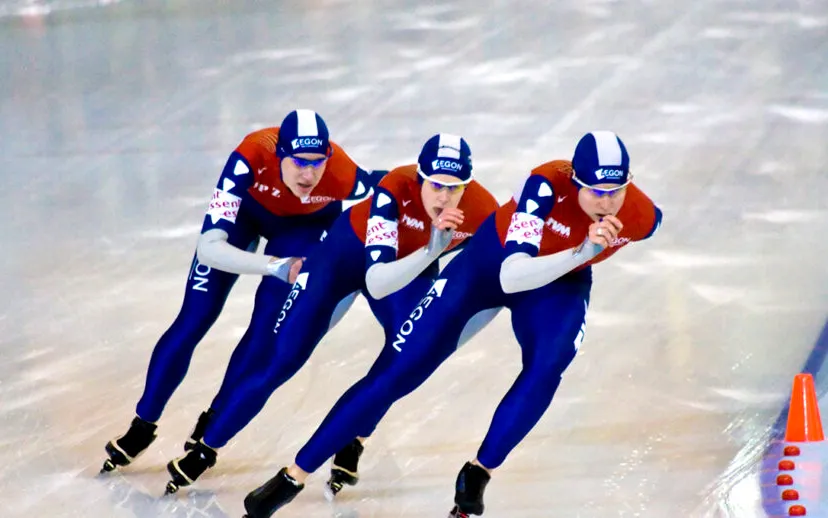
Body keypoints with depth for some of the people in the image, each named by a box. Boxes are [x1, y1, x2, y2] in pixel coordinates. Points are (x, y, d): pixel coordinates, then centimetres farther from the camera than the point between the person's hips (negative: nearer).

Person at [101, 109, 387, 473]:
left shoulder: (341, 176, -41)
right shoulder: (253, 156, -43)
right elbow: (208, 247, -46)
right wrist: (276, 266, -55)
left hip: (307, 222, 1)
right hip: (245, 207, -1)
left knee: (267, 326, -8)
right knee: (194, 320, 1)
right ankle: (143, 426, 17)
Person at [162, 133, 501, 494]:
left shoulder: (484, 211, -30)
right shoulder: (397, 189, -40)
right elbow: (376, 283, -47)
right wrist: (430, 249, -59)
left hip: (415, 265, 3)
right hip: (349, 248, -3)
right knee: (280, 361, -3)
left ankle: (350, 446, 1)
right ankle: (205, 451, 14)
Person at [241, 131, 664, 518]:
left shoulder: (642, 217, -26)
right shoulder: (548, 184, -37)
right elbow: (510, 277, -47)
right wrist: (582, 251, -56)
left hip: (561, 282, 3)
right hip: (490, 261, -2)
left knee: (547, 365, -29)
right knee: (399, 370, -5)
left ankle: (475, 477, -10)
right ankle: (293, 478, 5)